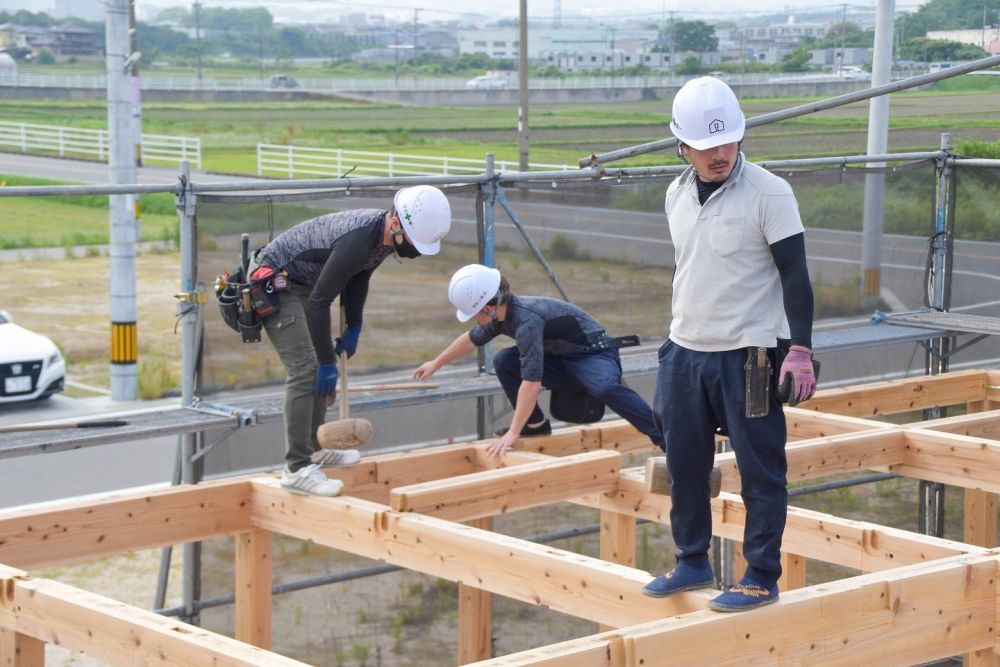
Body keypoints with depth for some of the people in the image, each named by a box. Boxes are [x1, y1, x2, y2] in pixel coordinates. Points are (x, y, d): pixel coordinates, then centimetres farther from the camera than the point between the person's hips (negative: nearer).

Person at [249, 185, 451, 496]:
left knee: (320, 366, 15)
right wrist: (327, 362, -22)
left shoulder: (384, 235, -5)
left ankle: (314, 447, 28)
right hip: (274, 282, -10)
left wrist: (353, 328, 9)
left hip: (301, 284, 10)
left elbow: (358, 278, 15)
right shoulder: (357, 240, -33)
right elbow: (319, 301, -28)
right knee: (306, 370, -16)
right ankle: (297, 468, -16)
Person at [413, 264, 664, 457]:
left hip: (594, 354, -9)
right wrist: (435, 364, 32)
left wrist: (513, 434, -34)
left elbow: (531, 381, -36)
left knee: (606, 389, -41)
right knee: (503, 362, -2)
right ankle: (536, 425, 9)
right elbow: (472, 339, 20)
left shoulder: (527, 320, -31)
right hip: (565, 361, 9)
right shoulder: (502, 313, -3)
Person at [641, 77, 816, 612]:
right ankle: (692, 563, 28)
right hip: (685, 352, 6)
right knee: (683, 465, 12)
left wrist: (800, 350, -15)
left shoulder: (768, 194, -12)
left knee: (760, 470, 1)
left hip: (747, 356, -6)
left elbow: (795, 275, -11)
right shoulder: (677, 195, 7)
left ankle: (762, 578, 11)